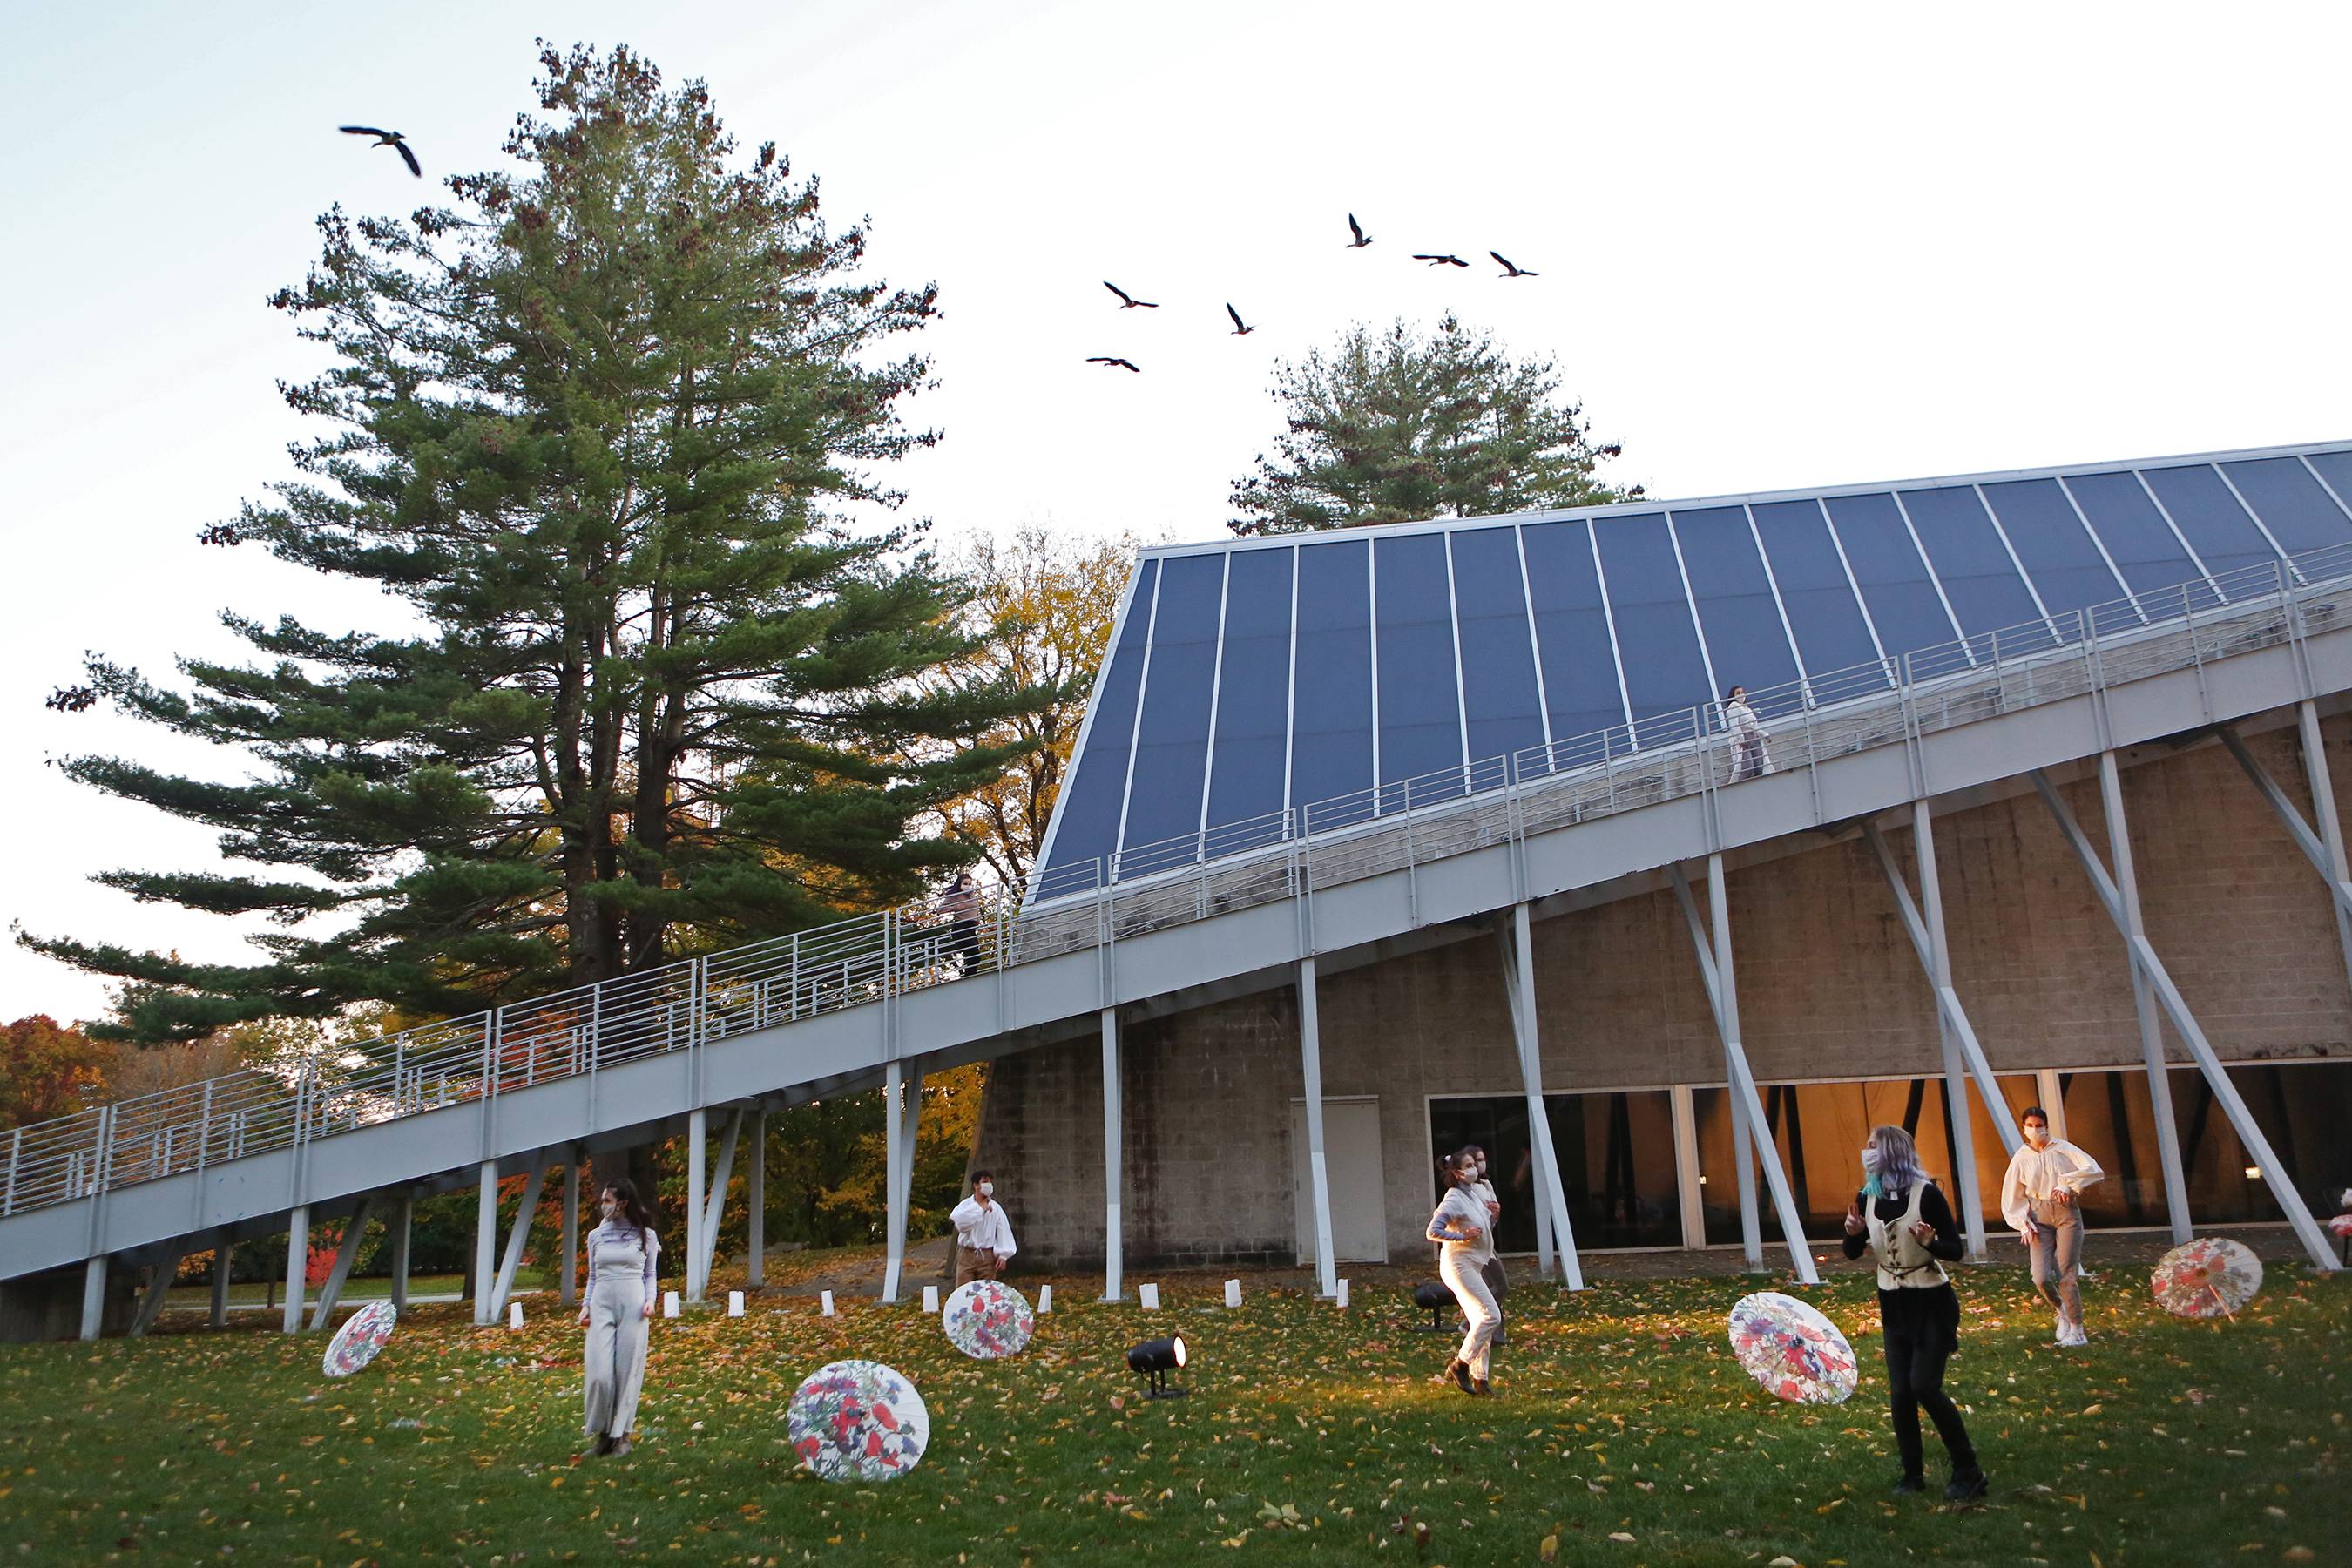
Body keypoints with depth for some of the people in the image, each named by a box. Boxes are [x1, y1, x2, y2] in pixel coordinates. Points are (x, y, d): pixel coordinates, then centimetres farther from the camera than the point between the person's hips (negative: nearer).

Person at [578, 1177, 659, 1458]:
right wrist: (585, 1305, 3)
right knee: (599, 1373, -7)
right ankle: (603, 1431, 12)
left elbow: (650, 1275, 11)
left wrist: (650, 1300, -5)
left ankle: (621, 1435, 11)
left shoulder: (646, 1235, 5)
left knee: (628, 1371, -1)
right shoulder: (596, 1236, 11)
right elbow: (593, 1277, 16)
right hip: (602, 1306, 2)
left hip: (633, 1307, -2)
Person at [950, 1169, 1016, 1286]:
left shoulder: (996, 1208, 2)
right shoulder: (966, 1205, -2)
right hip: (967, 1255, -1)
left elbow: (1003, 1232, 1)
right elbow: (960, 1221, -23)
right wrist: (980, 1208, -16)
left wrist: (1003, 1255, -7)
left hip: (987, 1256, 1)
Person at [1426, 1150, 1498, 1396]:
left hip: (1472, 1265, 9)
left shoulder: (1472, 1195, 12)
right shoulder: (1454, 1199, -16)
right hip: (1458, 1265, -9)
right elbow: (1433, 1231, -25)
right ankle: (1459, 1364, -3)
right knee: (1490, 1315, -12)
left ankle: (1479, 1376, 16)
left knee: (1480, 1320, 10)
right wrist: (1462, 1236, -24)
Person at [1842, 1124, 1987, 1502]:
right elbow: (1853, 1252, 8)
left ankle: (1968, 1471, 3)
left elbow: (1956, 1251, -11)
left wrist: (1930, 1243, -31)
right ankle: (1912, 1474, 17)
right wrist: (1852, 1232, -13)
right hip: (1894, 1306, 5)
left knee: (1924, 1386, -13)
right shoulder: (1867, 1198, 0)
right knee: (1899, 1392, 4)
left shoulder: (1926, 1194, -16)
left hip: (1932, 1303, -5)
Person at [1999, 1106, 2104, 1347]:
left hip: (2067, 1212, -2)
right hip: (2039, 1216, 2)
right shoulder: (2021, 1159, 8)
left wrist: (2067, 1183, -18)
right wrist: (2023, 1224, -1)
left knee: (2067, 1275, -7)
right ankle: (2061, 1312, 20)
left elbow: (2094, 1169, -10)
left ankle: (2077, 1331, 4)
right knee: (2042, 1277, -10)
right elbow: (2011, 1198, 10)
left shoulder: (2062, 1149, 2)